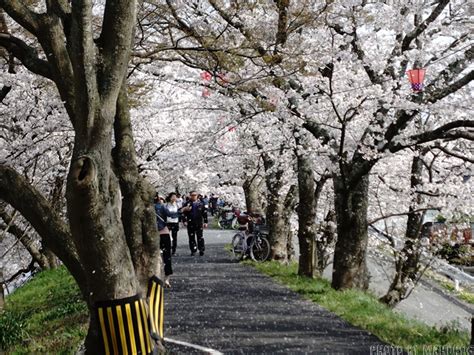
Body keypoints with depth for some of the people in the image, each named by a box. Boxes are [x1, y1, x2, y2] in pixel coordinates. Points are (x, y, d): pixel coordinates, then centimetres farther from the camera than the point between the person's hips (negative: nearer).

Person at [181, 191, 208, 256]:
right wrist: (185, 220, -5)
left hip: (199, 223, 0)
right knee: (191, 237, 4)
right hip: (190, 223, 0)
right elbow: (183, 212, 3)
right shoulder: (187, 203, 3)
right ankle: (193, 250, 12)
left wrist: (205, 222, 4)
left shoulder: (200, 203, 5)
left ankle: (201, 250, 8)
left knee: (200, 236, 0)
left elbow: (205, 213, 7)